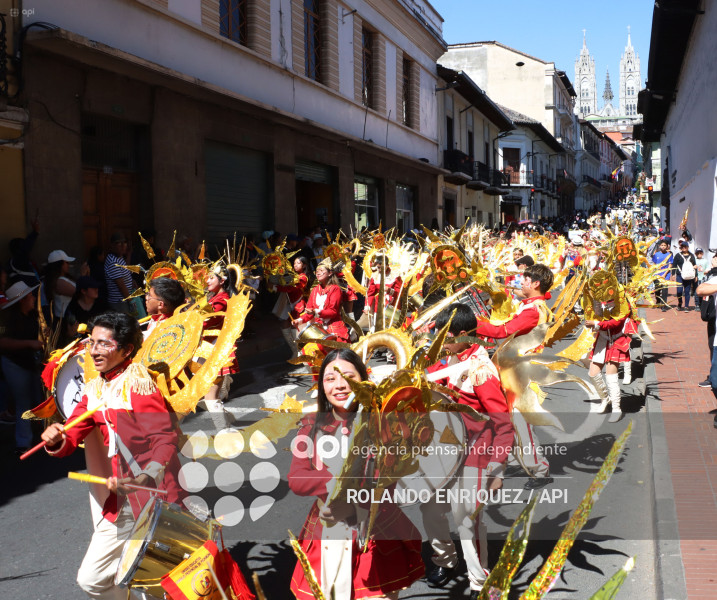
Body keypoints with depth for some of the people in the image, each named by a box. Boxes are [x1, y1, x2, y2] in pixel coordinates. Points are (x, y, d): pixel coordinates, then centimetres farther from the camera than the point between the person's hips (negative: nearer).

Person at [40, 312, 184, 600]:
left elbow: (165, 436, -23)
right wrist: (57, 440, -21)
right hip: (120, 503, 7)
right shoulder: (94, 389, 8)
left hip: (154, 497, -7)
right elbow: (73, 433, 1)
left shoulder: (137, 382, -15)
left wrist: (146, 478, -37)